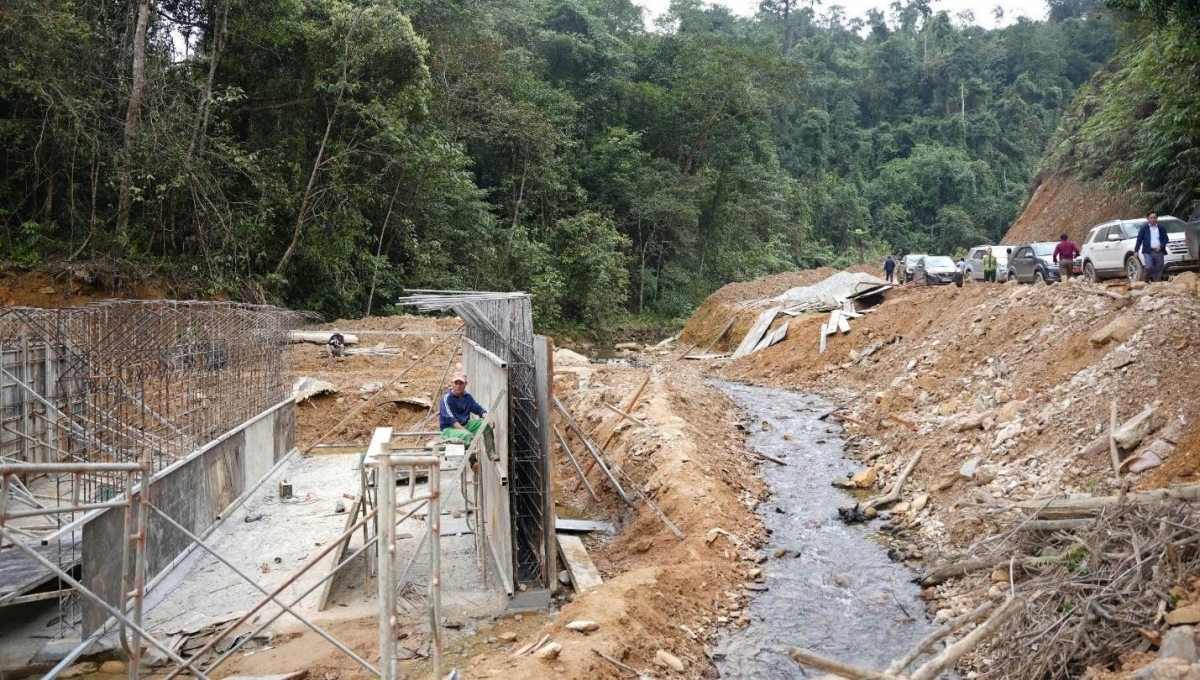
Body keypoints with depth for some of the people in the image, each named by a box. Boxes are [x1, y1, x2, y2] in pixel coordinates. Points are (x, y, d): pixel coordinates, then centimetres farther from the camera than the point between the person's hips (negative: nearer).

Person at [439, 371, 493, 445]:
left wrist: (487, 418, -17)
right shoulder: (447, 398, -16)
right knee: (466, 435, -37)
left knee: (487, 424, -6)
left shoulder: (467, 396, 3)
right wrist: (467, 432, -30)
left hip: (465, 425, 7)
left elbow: (478, 409, 6)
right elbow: (450, 419, -23)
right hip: (449, 428, -7)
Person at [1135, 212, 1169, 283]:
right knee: (1148, 267, -18)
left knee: (1158, 269, 4)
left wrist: (1161, 247, -6)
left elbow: (1165, 239, 11)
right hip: (1148, 252, -3)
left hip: (1159, 252, 3)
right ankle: (1145, 282, 3)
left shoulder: (1162, 228, 10)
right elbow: (1139, 240, 2)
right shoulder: (1144, 228, 3)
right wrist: (1136, 250, -6)